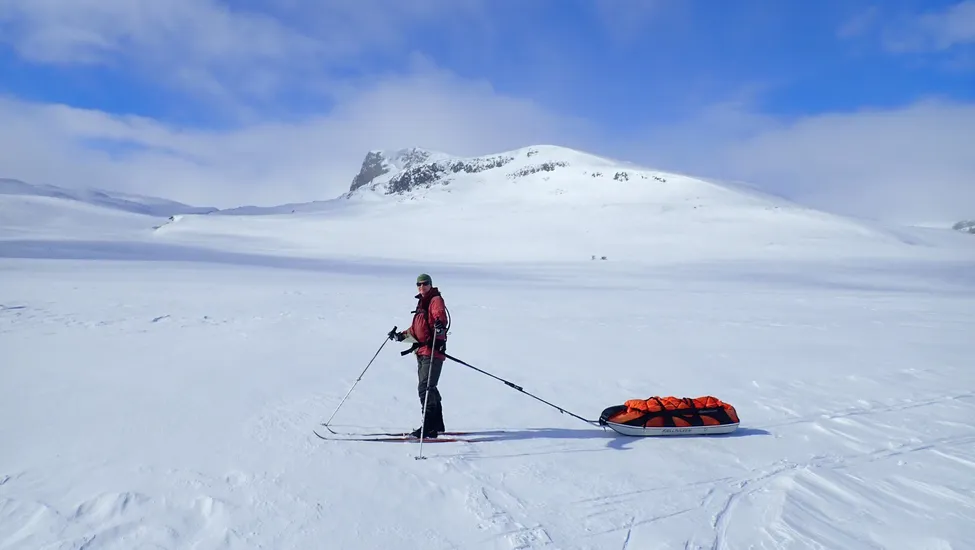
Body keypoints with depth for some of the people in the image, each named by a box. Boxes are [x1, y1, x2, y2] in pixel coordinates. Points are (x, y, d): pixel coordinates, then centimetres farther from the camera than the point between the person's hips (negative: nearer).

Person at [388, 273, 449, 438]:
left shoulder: (436, 300, -5)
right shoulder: (421, 303, 22)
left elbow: (441, 315, -26)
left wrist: (440, 324, -47)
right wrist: (401, 336, 19)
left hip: (433, 351, -10)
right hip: (422, 351, 10)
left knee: (425, 388, -14)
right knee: (429, 388, 14)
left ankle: (429, 427, -11)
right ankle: (437, 425, 24)